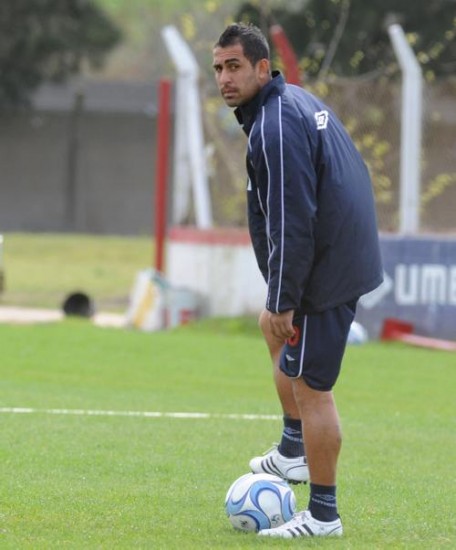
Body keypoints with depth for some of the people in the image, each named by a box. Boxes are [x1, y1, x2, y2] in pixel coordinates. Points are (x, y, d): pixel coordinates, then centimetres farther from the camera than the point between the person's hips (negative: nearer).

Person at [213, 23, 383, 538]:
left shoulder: (274, 128, -22)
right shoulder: (298, 99, 10)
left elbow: (290, 223, -25)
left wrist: (283, 300, -19)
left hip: (324, 275, -11)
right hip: (349, 255, 11)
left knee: (310, 387, -4)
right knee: (272, 328, 31)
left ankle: (322, 515, 3)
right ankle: (293, 452, 34)